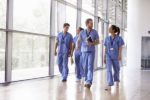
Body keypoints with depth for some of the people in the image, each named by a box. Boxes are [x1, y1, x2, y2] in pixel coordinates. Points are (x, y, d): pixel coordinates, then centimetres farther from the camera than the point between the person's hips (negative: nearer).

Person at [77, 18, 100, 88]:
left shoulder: (95, 32, -1)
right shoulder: (82, 32, 1)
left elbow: (98, 42, 3)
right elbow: (78, 41, 15)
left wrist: (92, 43, -14)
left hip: (91, 51, -2)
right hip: (84, 51, 2)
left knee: (90, 67, -12)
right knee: (85, 67, 8)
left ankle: (89, 82, -17)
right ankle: (86, 80, 23)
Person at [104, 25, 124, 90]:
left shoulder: (118, 38, -5)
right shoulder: (107, 38, 5)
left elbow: (120, 48, -9)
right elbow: (106, 48, 9)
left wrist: (119, 55, -21)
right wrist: (105, 57, 8)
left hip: (115, 56, -1)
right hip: (108, 56, 1)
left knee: (116, 70, 15)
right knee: (109, 69, -14)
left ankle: (116, 80, 43)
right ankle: (109, 85, -18)